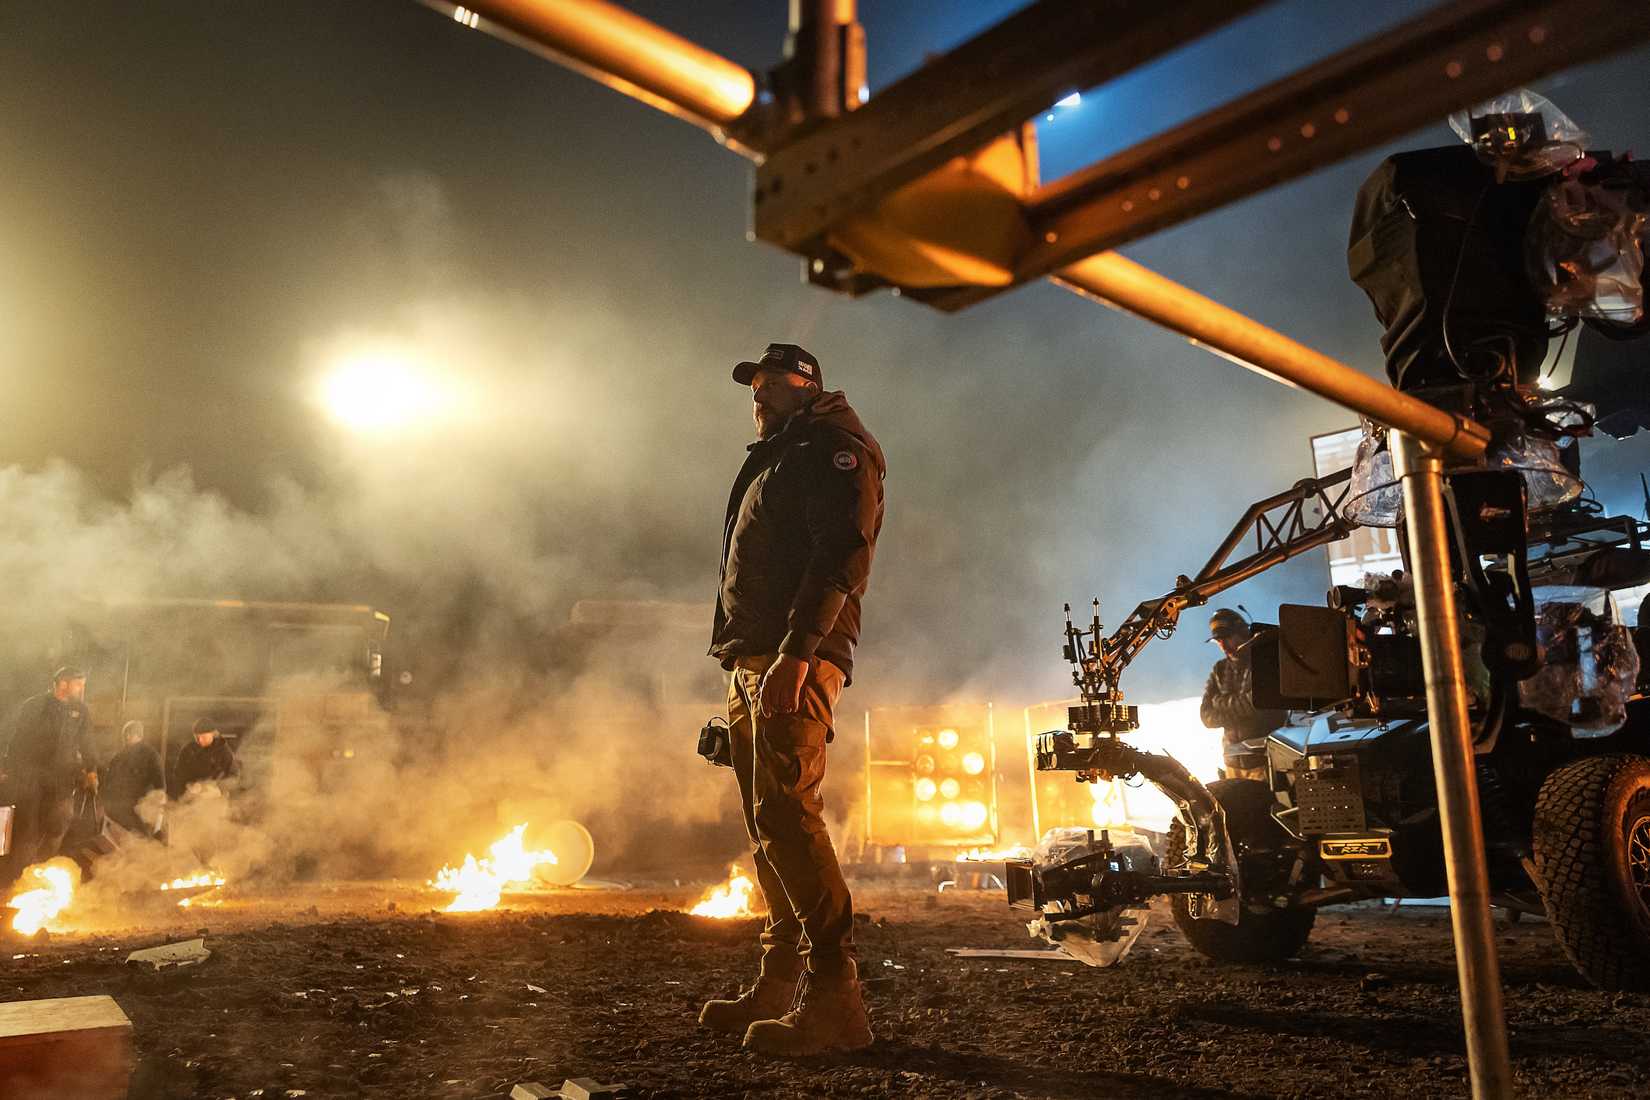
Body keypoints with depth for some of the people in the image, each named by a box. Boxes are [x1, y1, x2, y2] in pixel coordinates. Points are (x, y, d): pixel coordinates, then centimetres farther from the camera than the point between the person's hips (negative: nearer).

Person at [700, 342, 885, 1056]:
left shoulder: (832, 447, 1)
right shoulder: (770, 463, 31)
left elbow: (843, 551, -15)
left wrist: (797, 651, -26)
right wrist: (740, 666, 19)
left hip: (795, 660, -10)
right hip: (750, 664, 10)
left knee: (785, 813, -19)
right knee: (768, 824, 8)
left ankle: (834, 1001, -17)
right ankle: (781, 983, 15)